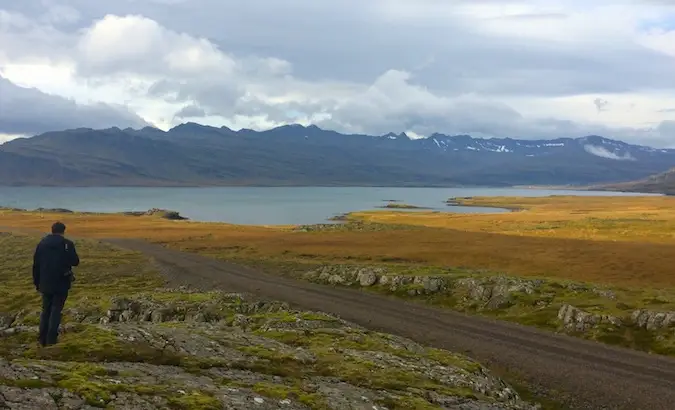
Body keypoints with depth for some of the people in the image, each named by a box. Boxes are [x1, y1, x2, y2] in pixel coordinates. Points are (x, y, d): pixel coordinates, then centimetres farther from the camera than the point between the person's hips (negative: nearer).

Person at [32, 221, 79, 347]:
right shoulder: (67, 244, -8)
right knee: (56, 311, 4)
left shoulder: (42, 243, 4)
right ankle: (51, 340, 0)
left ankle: (42, 339, 13)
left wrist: (37, 282, 13)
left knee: (45, 310, 15)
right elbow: (75, 262, -3)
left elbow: (36, 265, 6)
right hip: (61, 284, -3)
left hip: (45, 283, 3)